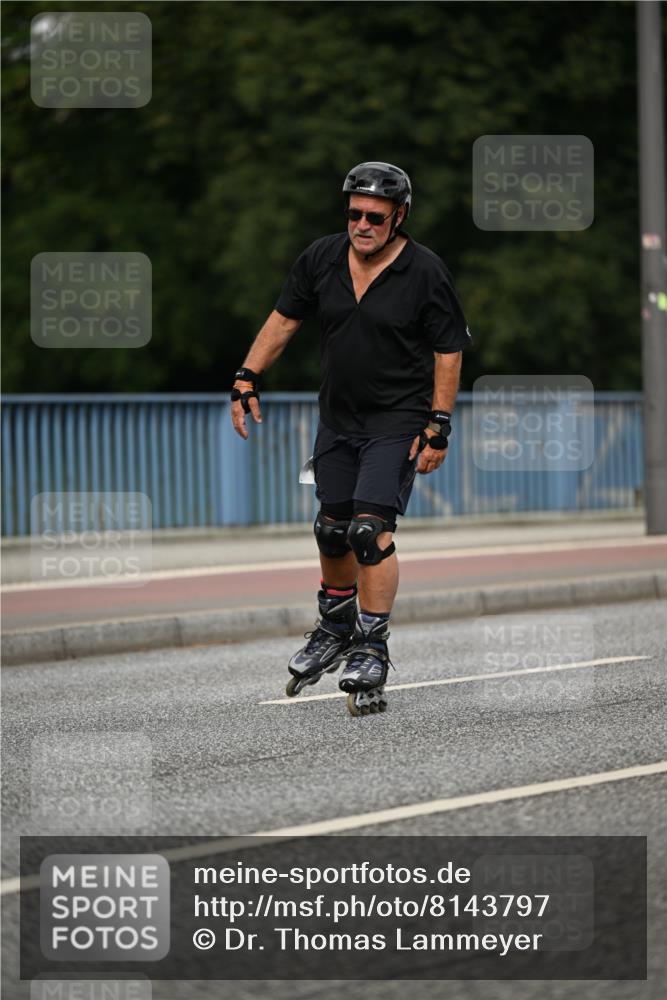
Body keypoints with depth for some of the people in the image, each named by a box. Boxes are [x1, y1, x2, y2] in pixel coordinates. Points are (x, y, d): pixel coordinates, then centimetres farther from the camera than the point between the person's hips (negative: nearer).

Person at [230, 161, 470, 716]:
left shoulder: (425, 271, -13)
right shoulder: (322, 259, -1)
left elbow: (449, 352, -9)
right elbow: (283, 319, 8)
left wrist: (438, 428, -13)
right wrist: (247, 379, 1)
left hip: (398, 421, -5)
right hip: (338, 419, 5)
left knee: (371, 529, -17)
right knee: (333, 530, 14)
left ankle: (371, 651, -11)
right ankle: (334, 632, 35)